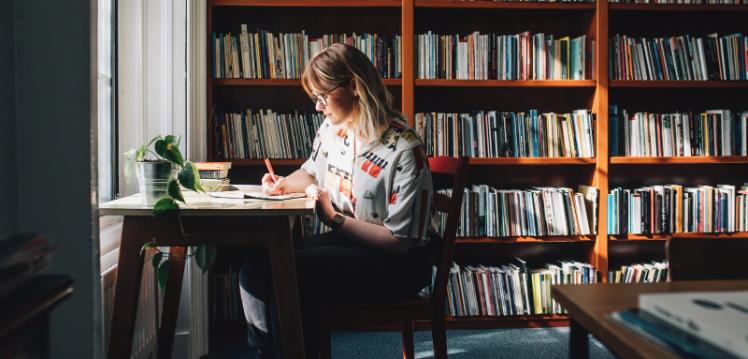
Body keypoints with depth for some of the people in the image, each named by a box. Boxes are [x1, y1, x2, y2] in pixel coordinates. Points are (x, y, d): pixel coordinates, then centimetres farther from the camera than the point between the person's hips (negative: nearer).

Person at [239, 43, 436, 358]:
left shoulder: (404, 150, -21)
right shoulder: (331, 127, 1)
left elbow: (399, 240, -19)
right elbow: (312, 172, 23)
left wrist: (334, 219, -19)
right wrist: (283, 185, 1)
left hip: (396, 262, -7)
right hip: (344, 240, 7)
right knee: (256, 263, -13)